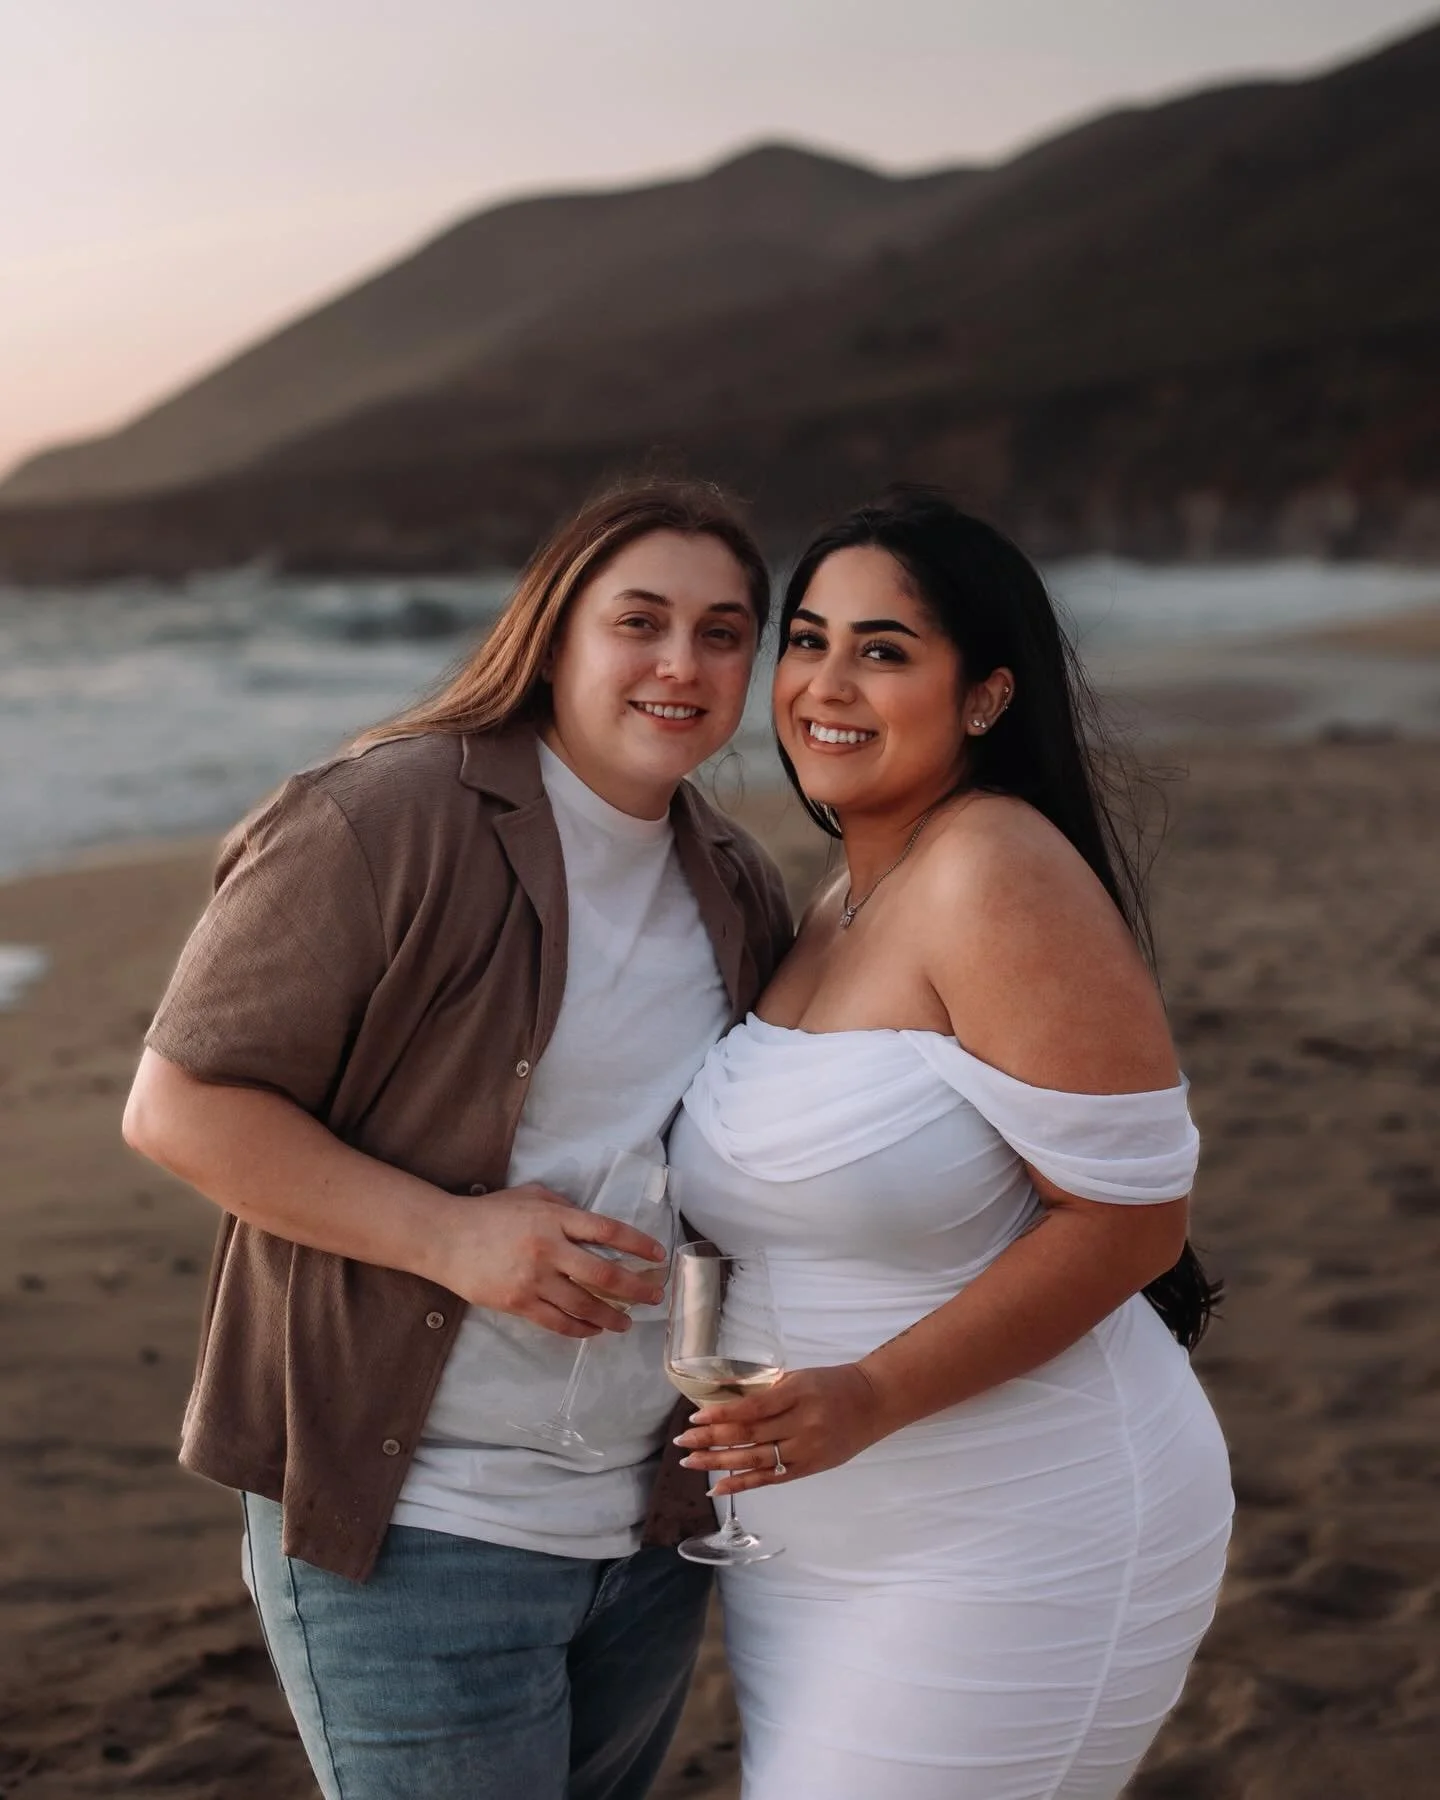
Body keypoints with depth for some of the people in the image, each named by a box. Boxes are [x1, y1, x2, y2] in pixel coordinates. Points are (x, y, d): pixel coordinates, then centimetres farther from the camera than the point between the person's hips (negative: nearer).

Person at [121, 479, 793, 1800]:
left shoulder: (739, 887, 7)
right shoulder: (387, 824, -14)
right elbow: (179, 1106, -16)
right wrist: (452, 1233, -23)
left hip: (652, 1529, 7)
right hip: (412, 1534, -7)